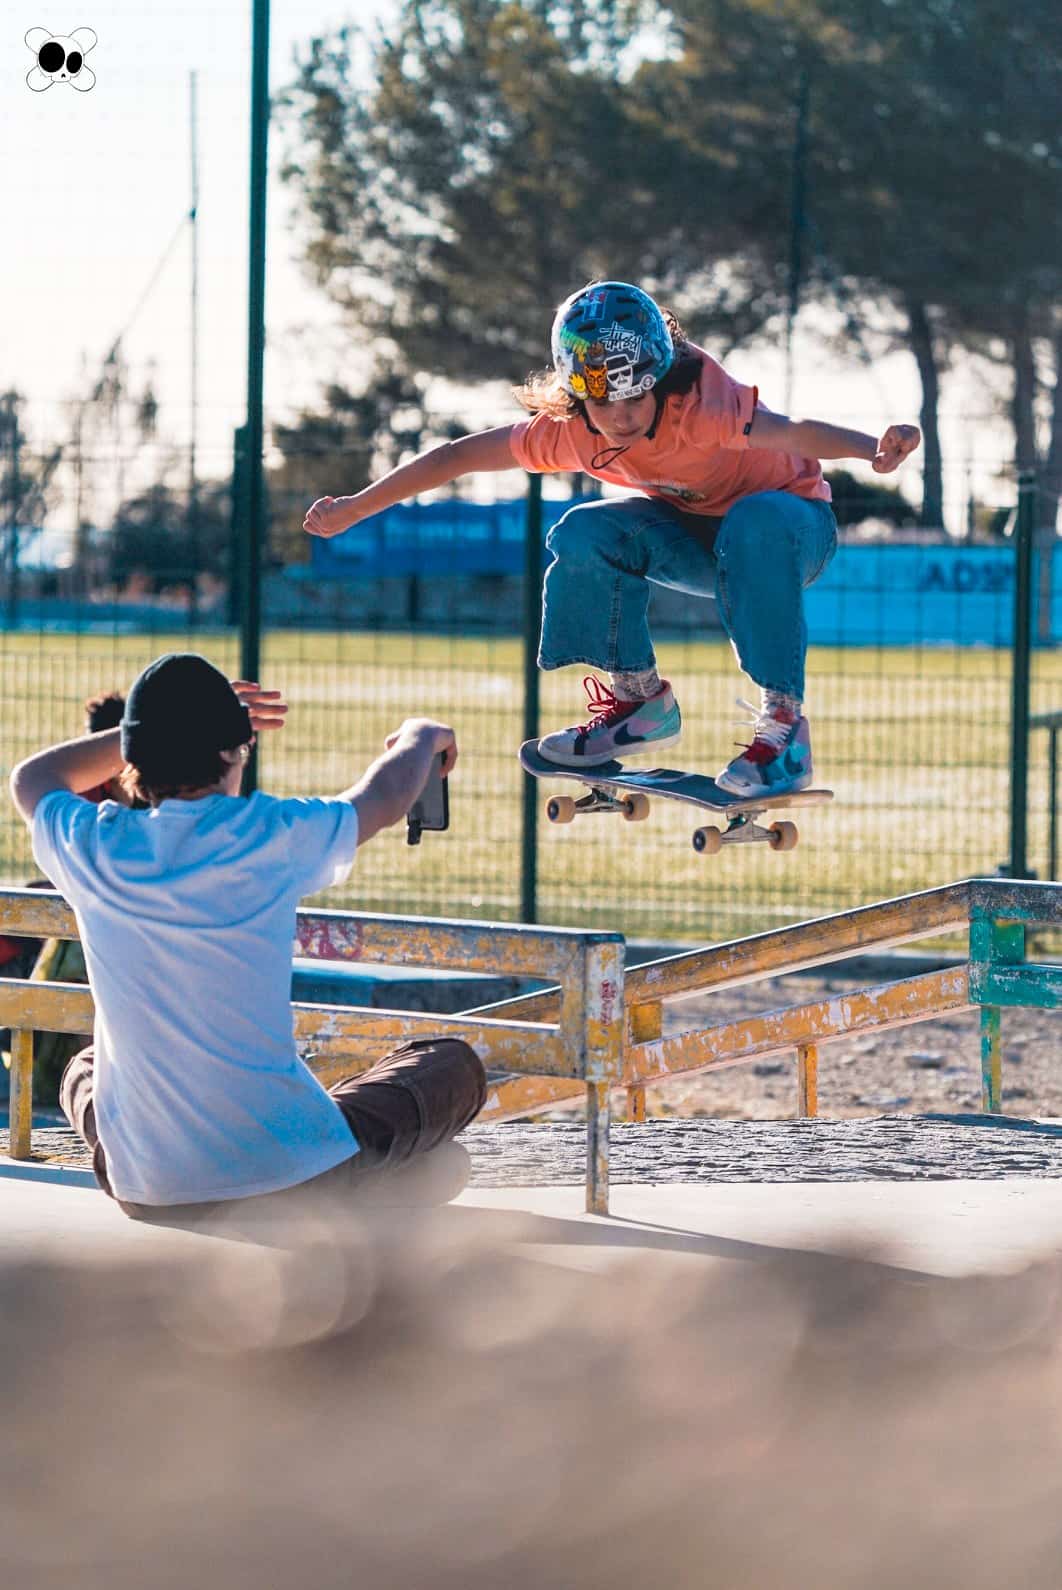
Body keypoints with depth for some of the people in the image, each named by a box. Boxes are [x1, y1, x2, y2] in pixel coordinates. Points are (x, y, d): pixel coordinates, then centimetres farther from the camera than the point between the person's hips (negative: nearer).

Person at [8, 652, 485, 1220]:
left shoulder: (91, 849, -7)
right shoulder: (272, 838, -13)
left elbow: (31, 779, 19)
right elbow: (384, 797, 10)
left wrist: (167, 725, 23)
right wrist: (421, 737, 32)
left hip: (147, 1193, 3)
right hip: (295, 1180, -2)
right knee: (455, 1066, 21)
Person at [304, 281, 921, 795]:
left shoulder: (699, 405, -36)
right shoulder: (572, 431, -19)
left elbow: (789, 431, -55)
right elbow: (458, 456, -8)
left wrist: (871, 447, -75)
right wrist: (355, 509, -4)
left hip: (793, 521, -5)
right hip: (697, 539, 5)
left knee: (754, 526, -40)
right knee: (586, 533, -21)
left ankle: (784, 721, -31)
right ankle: (639, 700, -4)